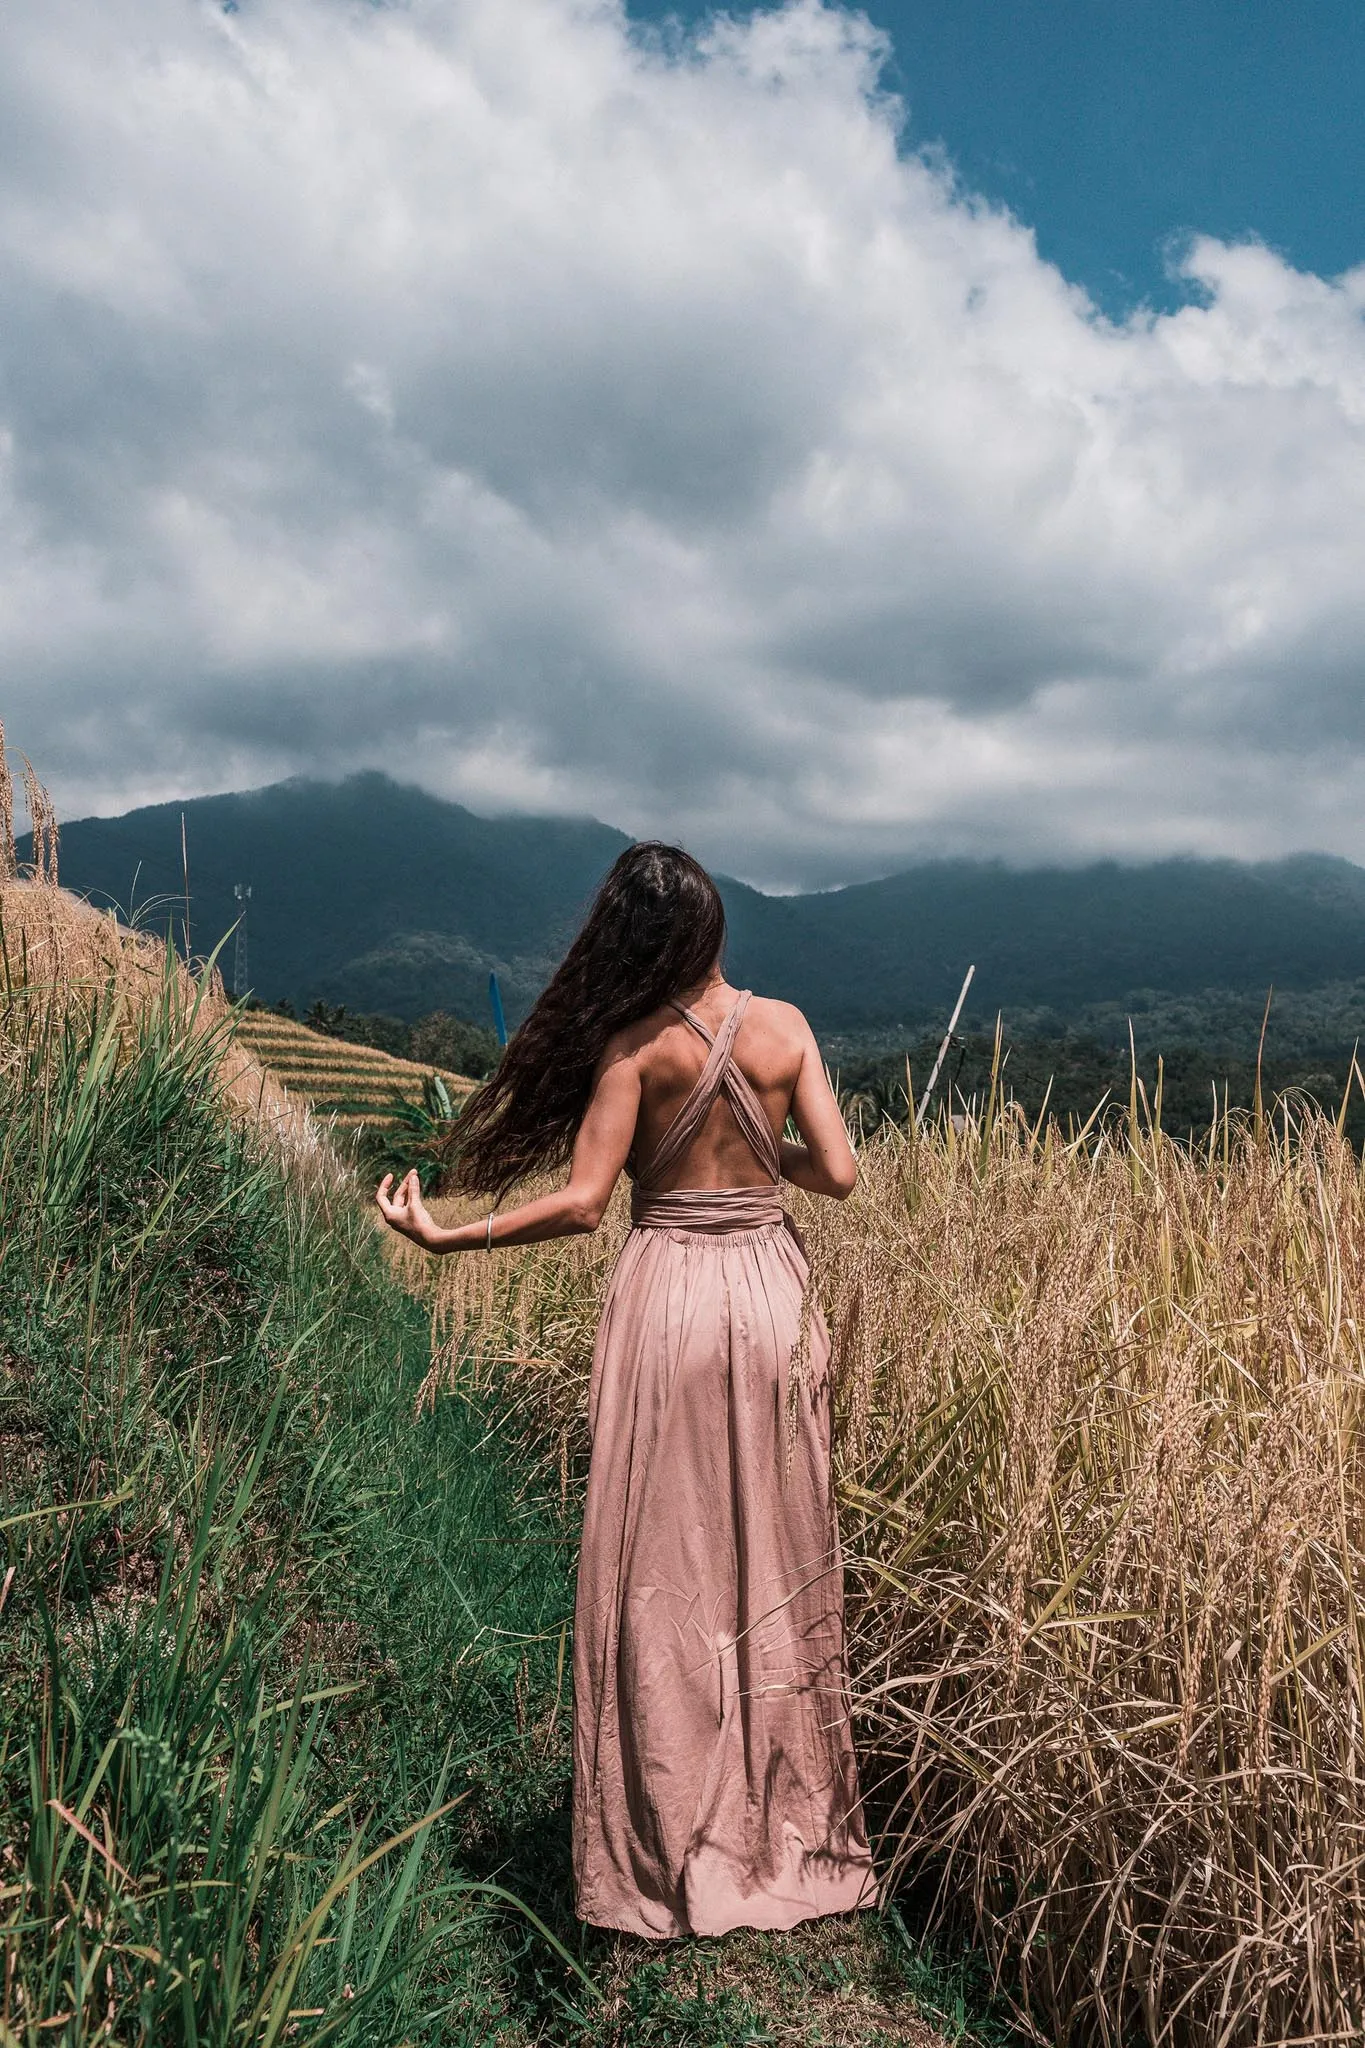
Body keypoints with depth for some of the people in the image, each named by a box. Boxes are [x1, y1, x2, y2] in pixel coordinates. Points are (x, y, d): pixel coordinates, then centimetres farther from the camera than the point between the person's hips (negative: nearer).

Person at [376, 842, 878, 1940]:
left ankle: (670, 1850, 20)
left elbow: (581, 1203, -16)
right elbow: (839, 1173, -4)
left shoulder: (633, 1044, -11)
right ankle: (790, 1826, 31)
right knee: (774, 1561, 16)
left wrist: (443, 1236, -8)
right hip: (772, 1286, 4)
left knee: (662, 1570, 9)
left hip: (670, 1292, -3)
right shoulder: (786, 1026, -2)